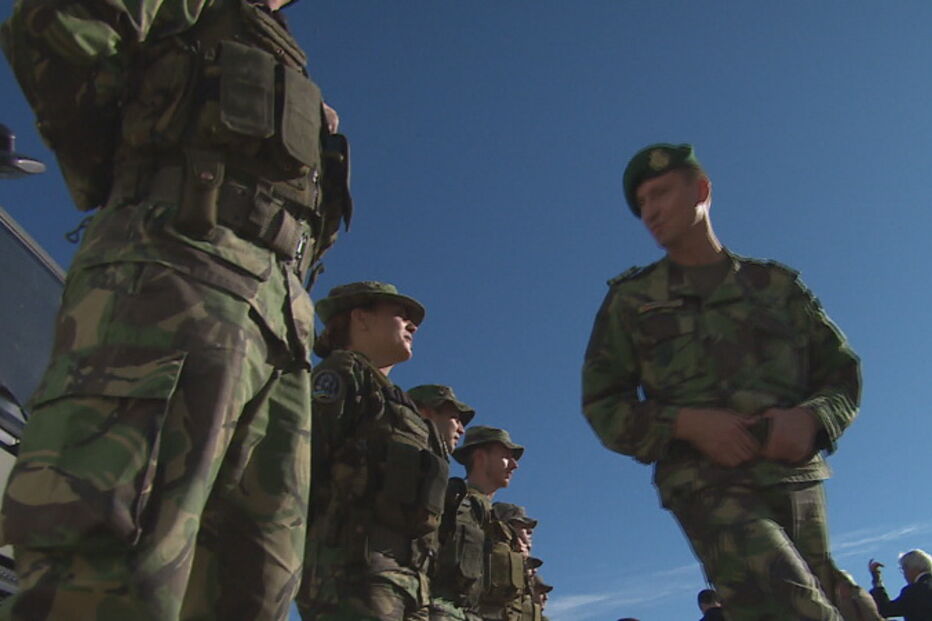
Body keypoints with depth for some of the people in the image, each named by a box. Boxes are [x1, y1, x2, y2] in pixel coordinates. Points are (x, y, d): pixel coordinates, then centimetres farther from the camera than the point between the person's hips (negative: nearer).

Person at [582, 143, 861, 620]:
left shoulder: (778, 284, 16)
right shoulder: (631, 299, 11)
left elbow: (842, 372, 17)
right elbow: (602, 404, 7)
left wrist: (810, 418, -7)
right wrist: (687, 422, -11)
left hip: (798, 480, 4)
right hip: (708, 486, -3)